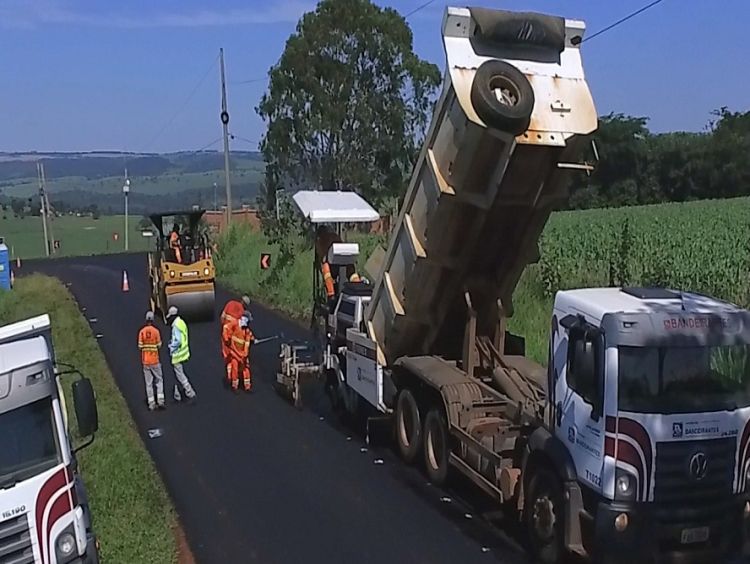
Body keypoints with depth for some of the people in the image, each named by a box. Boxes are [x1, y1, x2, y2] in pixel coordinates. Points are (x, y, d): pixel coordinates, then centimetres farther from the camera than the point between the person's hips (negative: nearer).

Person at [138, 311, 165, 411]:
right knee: (159, 380, 11)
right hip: (154, 360, -2)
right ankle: (160, 400, 2)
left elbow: (140, 347, -3)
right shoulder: (156, 331, -10)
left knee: (148, 383, 7)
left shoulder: (141, 332, -4)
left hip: (145, 361, 2)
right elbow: (159, 345, -6)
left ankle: (151, 403, 7)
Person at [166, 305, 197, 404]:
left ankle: (191, 394, -5)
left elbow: (177, 341, -26)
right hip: (183, 353, 10)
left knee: (180, 375, -4)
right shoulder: (181, 323, 10)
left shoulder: (176, 326, -20)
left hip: (178, 354, -10)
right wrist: (172, 341, 11)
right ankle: (177, 395, 26)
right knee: (177, 374, 18)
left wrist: (172, 349, -12)